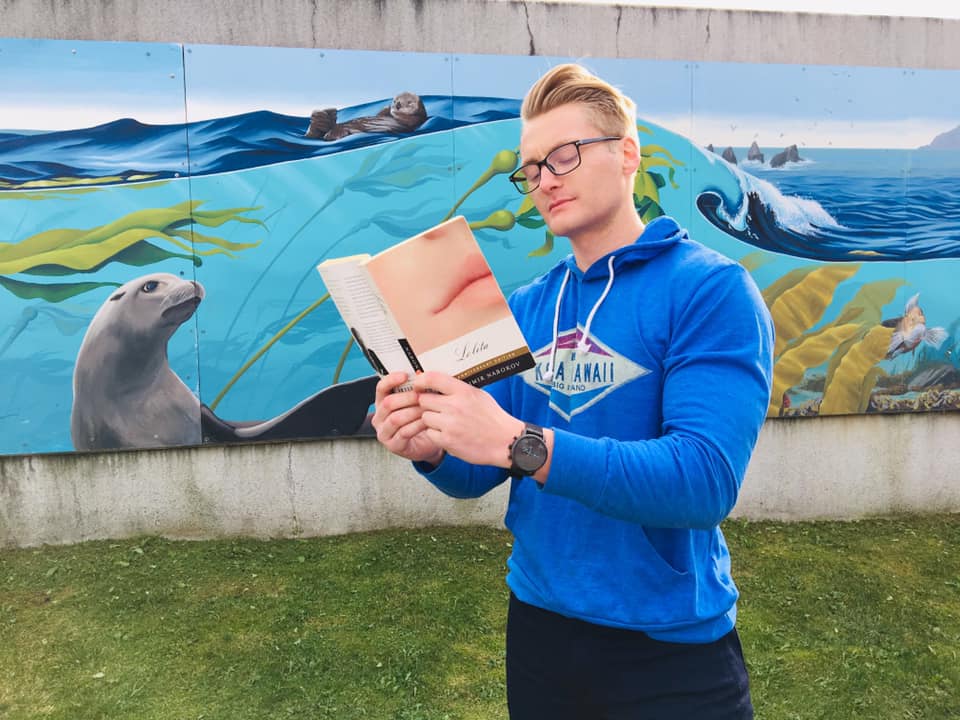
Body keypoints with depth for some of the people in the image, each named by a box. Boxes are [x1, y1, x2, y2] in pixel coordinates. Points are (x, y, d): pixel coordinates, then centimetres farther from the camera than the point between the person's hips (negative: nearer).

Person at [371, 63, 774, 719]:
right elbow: (479, 473, 3)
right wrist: (430, 448, -19)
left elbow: (704, 480, -26)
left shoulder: (712, 290, -15)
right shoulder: (525, 308, 2)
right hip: (538, 625, 6)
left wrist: (520, 443, -33)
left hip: (671, 647, -5)